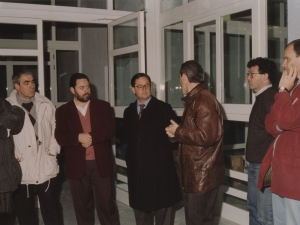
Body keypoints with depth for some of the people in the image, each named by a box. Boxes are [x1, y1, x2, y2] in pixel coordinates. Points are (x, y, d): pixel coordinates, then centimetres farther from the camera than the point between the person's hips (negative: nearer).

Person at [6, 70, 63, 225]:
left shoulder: (46, 104, 6)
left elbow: (56, 127, 11)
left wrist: (53, 150, 3)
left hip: (46, 168, 2)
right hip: (21, 169, -2)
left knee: (52, 211, 13)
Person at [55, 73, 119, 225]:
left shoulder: (103, 106, 4)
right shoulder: (63, 111, 4)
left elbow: (111, 129, -6)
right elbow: (60, 138, -5)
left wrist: (91, 137, -19)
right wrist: (78, 137, -23)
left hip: (101, 163, -1)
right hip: (77, 166, 1)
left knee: (106, 203, 6)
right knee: (82, 205, 12)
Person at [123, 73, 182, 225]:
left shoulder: (164, 108, -4)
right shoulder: (129, 111, 11)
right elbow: (127, 137, 13)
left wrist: (164, 151, -15)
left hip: (160, 167, -4)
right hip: (137, 167, 5)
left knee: (163, 210, 6)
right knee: (140, 207, 16)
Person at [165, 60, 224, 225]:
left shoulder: (204, 101, -18)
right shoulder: (193, 100, 15)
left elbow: (206, 136, -27)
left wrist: (178, 132, -15)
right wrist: (176, 133, 4)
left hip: (203, 176, -10)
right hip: (193, 174, 10)